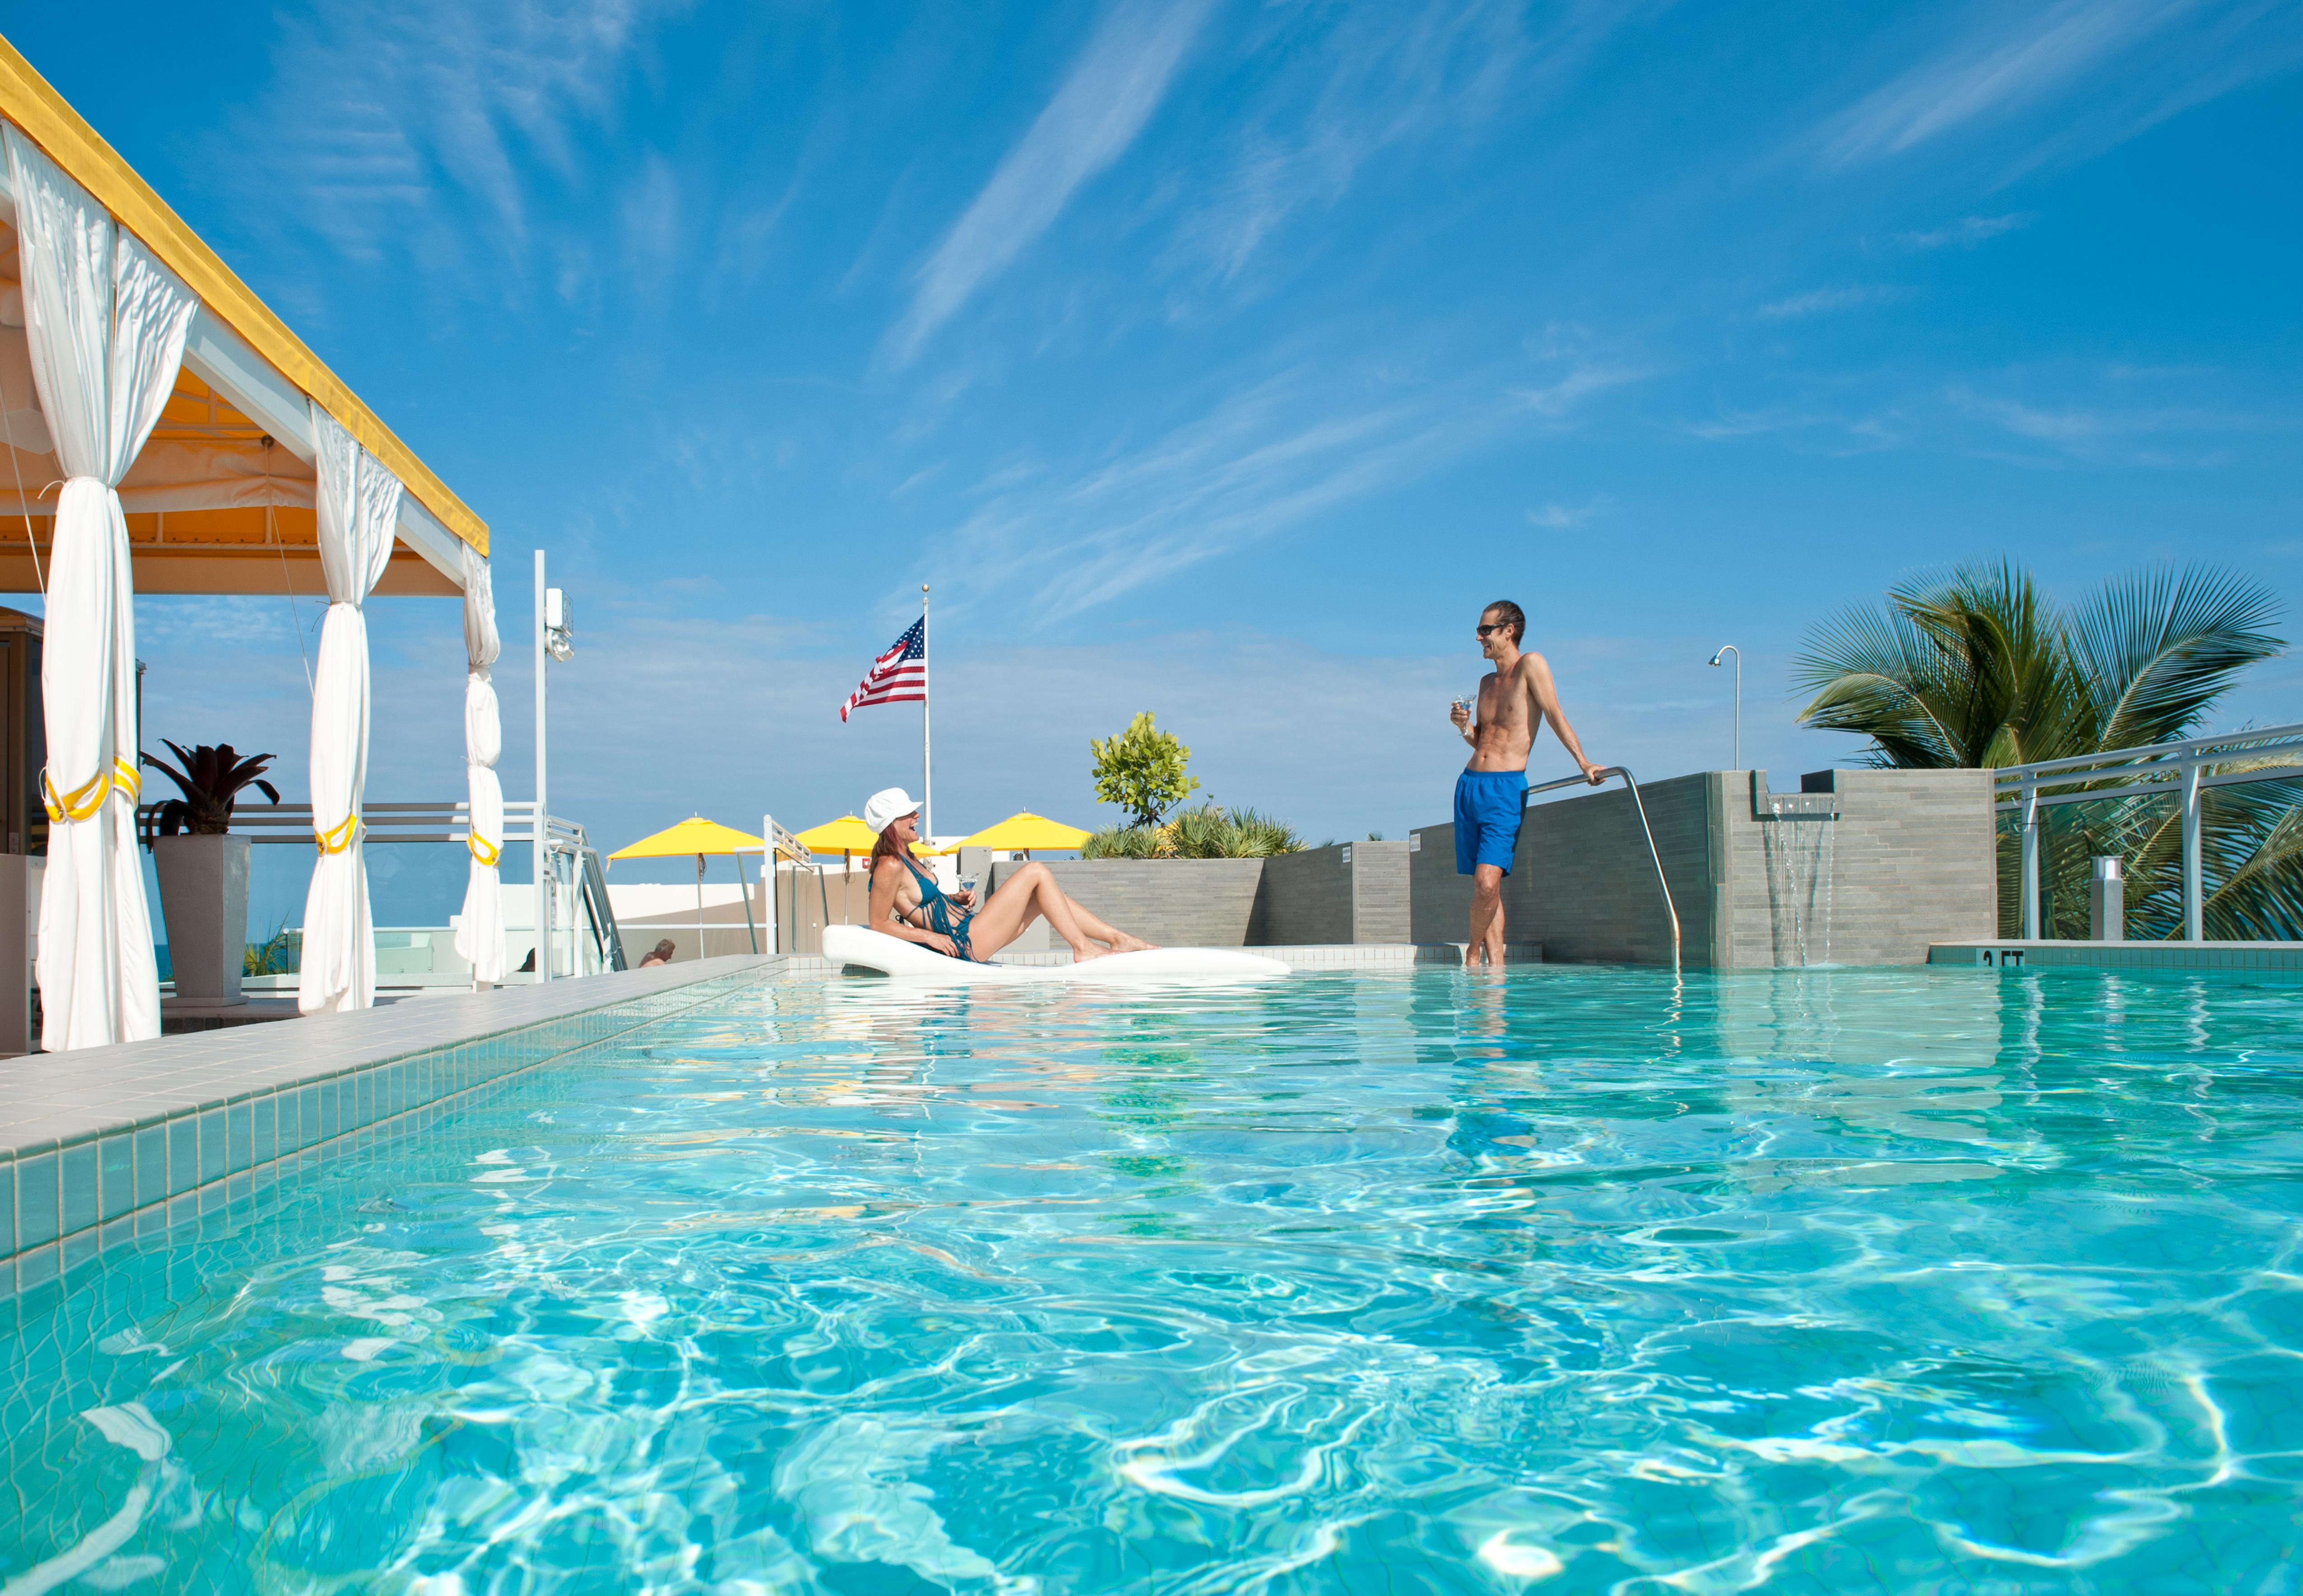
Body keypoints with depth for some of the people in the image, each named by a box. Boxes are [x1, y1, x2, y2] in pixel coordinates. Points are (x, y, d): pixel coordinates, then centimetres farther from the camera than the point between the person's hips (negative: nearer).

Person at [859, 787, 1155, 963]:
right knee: (1037, 873, -10)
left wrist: (955, 899, 8)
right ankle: (1083, 949, -7)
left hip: (967, 928, 11)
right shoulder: (890, 867, -15)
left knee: (1043, 895, 14)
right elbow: (878, 922, -17)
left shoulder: (907, 859, 16)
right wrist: (930, 937, -18)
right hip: (964, 942, -11)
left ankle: (1119, 938, 12)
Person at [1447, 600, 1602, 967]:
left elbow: (1555, 714, -11)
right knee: (1483, 887, 4)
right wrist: (1465, 727, 3)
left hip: (1505, 788, -7)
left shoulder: (1531, 665, -2)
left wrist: (1582, 762, -19)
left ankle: (1474, 949, 4)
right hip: (1469, 784, 7)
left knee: (1488, 884, -17)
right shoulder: (1487, 682, 18)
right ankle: (1495, 964, 9)